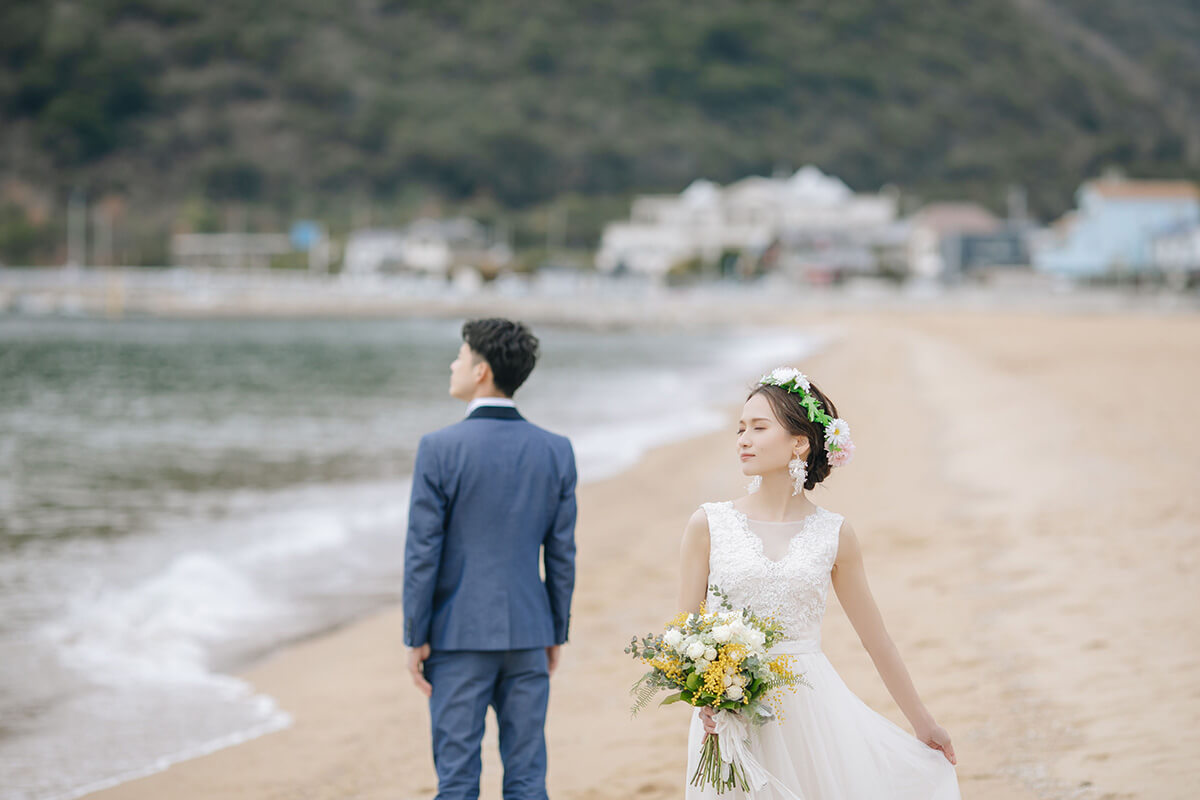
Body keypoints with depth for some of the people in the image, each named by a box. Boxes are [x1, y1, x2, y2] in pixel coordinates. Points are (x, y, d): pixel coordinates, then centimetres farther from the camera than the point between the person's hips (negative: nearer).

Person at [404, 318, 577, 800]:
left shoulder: (439, 448, -11)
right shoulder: (556, 451, 1)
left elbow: (423, 552, -10)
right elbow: (562, 553, 5)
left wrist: (416, 638, -3)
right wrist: (557, 633, 14)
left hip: (459, 634, -3)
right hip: (528, 633, 4)